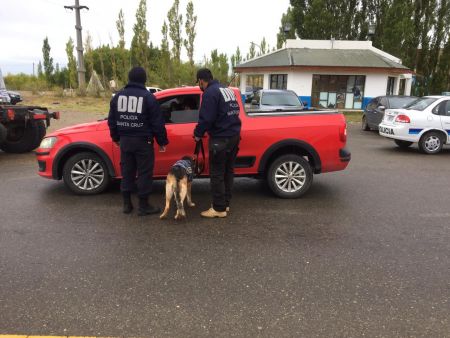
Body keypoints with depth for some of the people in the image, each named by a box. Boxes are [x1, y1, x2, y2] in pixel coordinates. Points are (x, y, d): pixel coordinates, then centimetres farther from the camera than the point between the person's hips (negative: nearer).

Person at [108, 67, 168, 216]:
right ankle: (143, 206, 6)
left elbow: (111, 121, 14)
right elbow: (157, 123, -9)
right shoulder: (148, 97, -9)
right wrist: (162, 141, 1)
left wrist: (116, 138, 26)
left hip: (125, 140, 5)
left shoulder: (118, 96, 7)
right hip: (143, 141, -5)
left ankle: (127, 204, 20)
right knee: (144, 173, 1)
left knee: (127, 172, 13)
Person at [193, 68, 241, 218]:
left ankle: (219, 208, 3)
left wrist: (198, 134, -3)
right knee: (228, 171, 15)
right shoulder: (228, 90, 16)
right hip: (234, 135, 9)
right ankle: (225, 203, 24)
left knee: (217, 174, -2)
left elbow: (206, 118, -19)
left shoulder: (210, 93, -11)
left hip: (221, 138, -9)